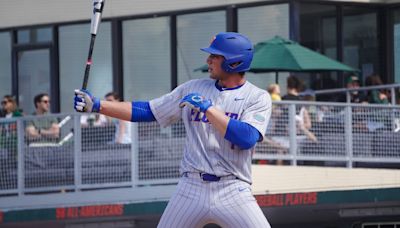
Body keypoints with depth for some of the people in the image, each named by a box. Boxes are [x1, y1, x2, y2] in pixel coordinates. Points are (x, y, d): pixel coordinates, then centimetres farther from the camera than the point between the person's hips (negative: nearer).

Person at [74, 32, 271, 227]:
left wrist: (207, 108, -17)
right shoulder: (193, 89, 9)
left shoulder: (258, 98, -3)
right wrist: (96, 105, 4)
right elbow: (146, 111, 11)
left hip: (232, 192, -4)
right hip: (190, 189, 4)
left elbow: (246, 138, -20)